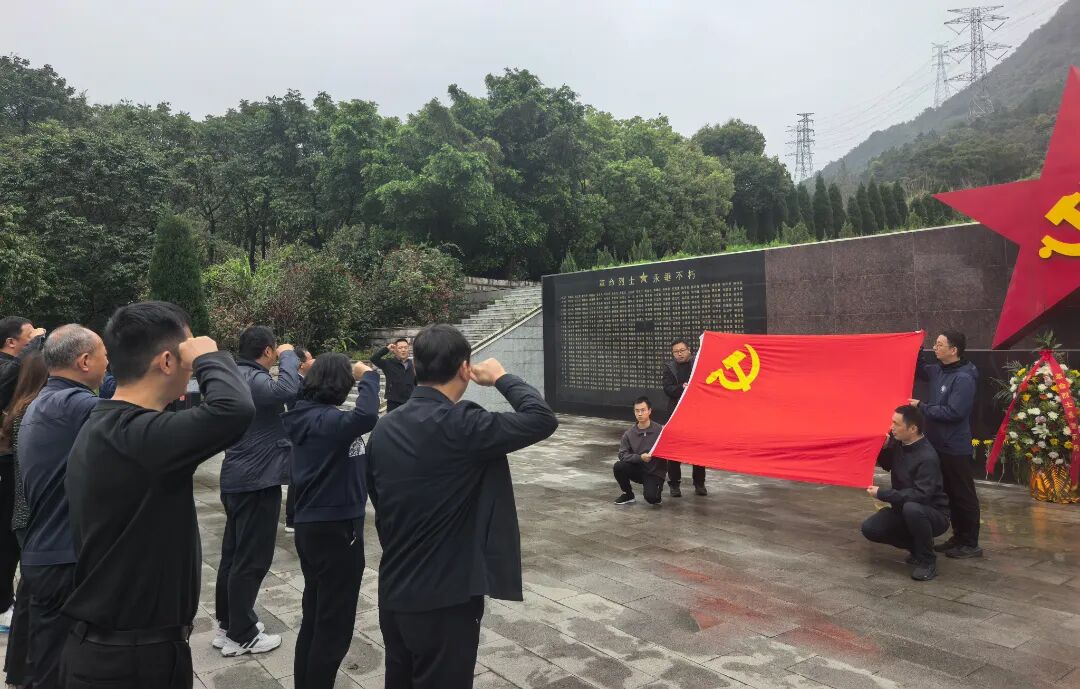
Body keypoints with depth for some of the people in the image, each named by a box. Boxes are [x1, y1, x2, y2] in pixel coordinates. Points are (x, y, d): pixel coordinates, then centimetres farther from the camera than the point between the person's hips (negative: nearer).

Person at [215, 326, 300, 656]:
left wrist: (294, 367, 8)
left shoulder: (237, 375, 10)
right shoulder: (252, 379, -22)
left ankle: (227, 624, 30)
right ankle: (240, 636, 11)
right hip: (257, 480, -10)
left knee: (234, 553, 18)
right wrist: (288, 356, -22)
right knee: (252, 559, 1)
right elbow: (287, 391, -39)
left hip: (238, 478, 10)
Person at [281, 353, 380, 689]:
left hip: (313, 526, 9)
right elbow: (364, 417, -41)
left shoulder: (310, 415, 7)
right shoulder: (323, 420, -22)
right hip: (335, 529, -9)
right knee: (334, 625, 6)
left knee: (315, 618, 22)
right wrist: (368, 376, -26)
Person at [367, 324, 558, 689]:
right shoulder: (461, 426, -23)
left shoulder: (384, 428, 0)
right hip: (444, 601, -7)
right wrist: (501, 377, -5)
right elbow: (542, 419, -20)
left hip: (392, 594, 7)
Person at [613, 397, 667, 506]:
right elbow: (623, 454, -9)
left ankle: (657, 487, 12)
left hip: (655, 472, -3)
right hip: (637, 469, 3)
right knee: (619, 466, -24)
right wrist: (640, 457, -24)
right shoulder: (629, 433, -3)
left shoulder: (659, 430, -9)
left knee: (651, 498, -26)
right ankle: (628, 495, 1)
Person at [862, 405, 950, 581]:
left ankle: (928, 561, -18)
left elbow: (920, 495, -33)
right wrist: (884, 447, -4)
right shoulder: (898, 443, -3)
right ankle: (917, 546, 11)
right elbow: (886, 465, 17)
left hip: (933, 513, -7)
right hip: (903, 509, 7)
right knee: (869, 529, -11)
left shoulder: (927, 457, -27)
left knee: (912, 508, -40)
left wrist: (882, 494, -29)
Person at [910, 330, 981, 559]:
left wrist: (922, 406, -17)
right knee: (950, 494, 17)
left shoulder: (964, 378, -20)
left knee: (963, 496, 2)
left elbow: (953, 412, -25)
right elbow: (920, 369, 27)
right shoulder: (938, 370, 6)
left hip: (955, 448, -9)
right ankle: (958, 537, 28)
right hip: (938, 444, 9)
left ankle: (971, 544, 13)